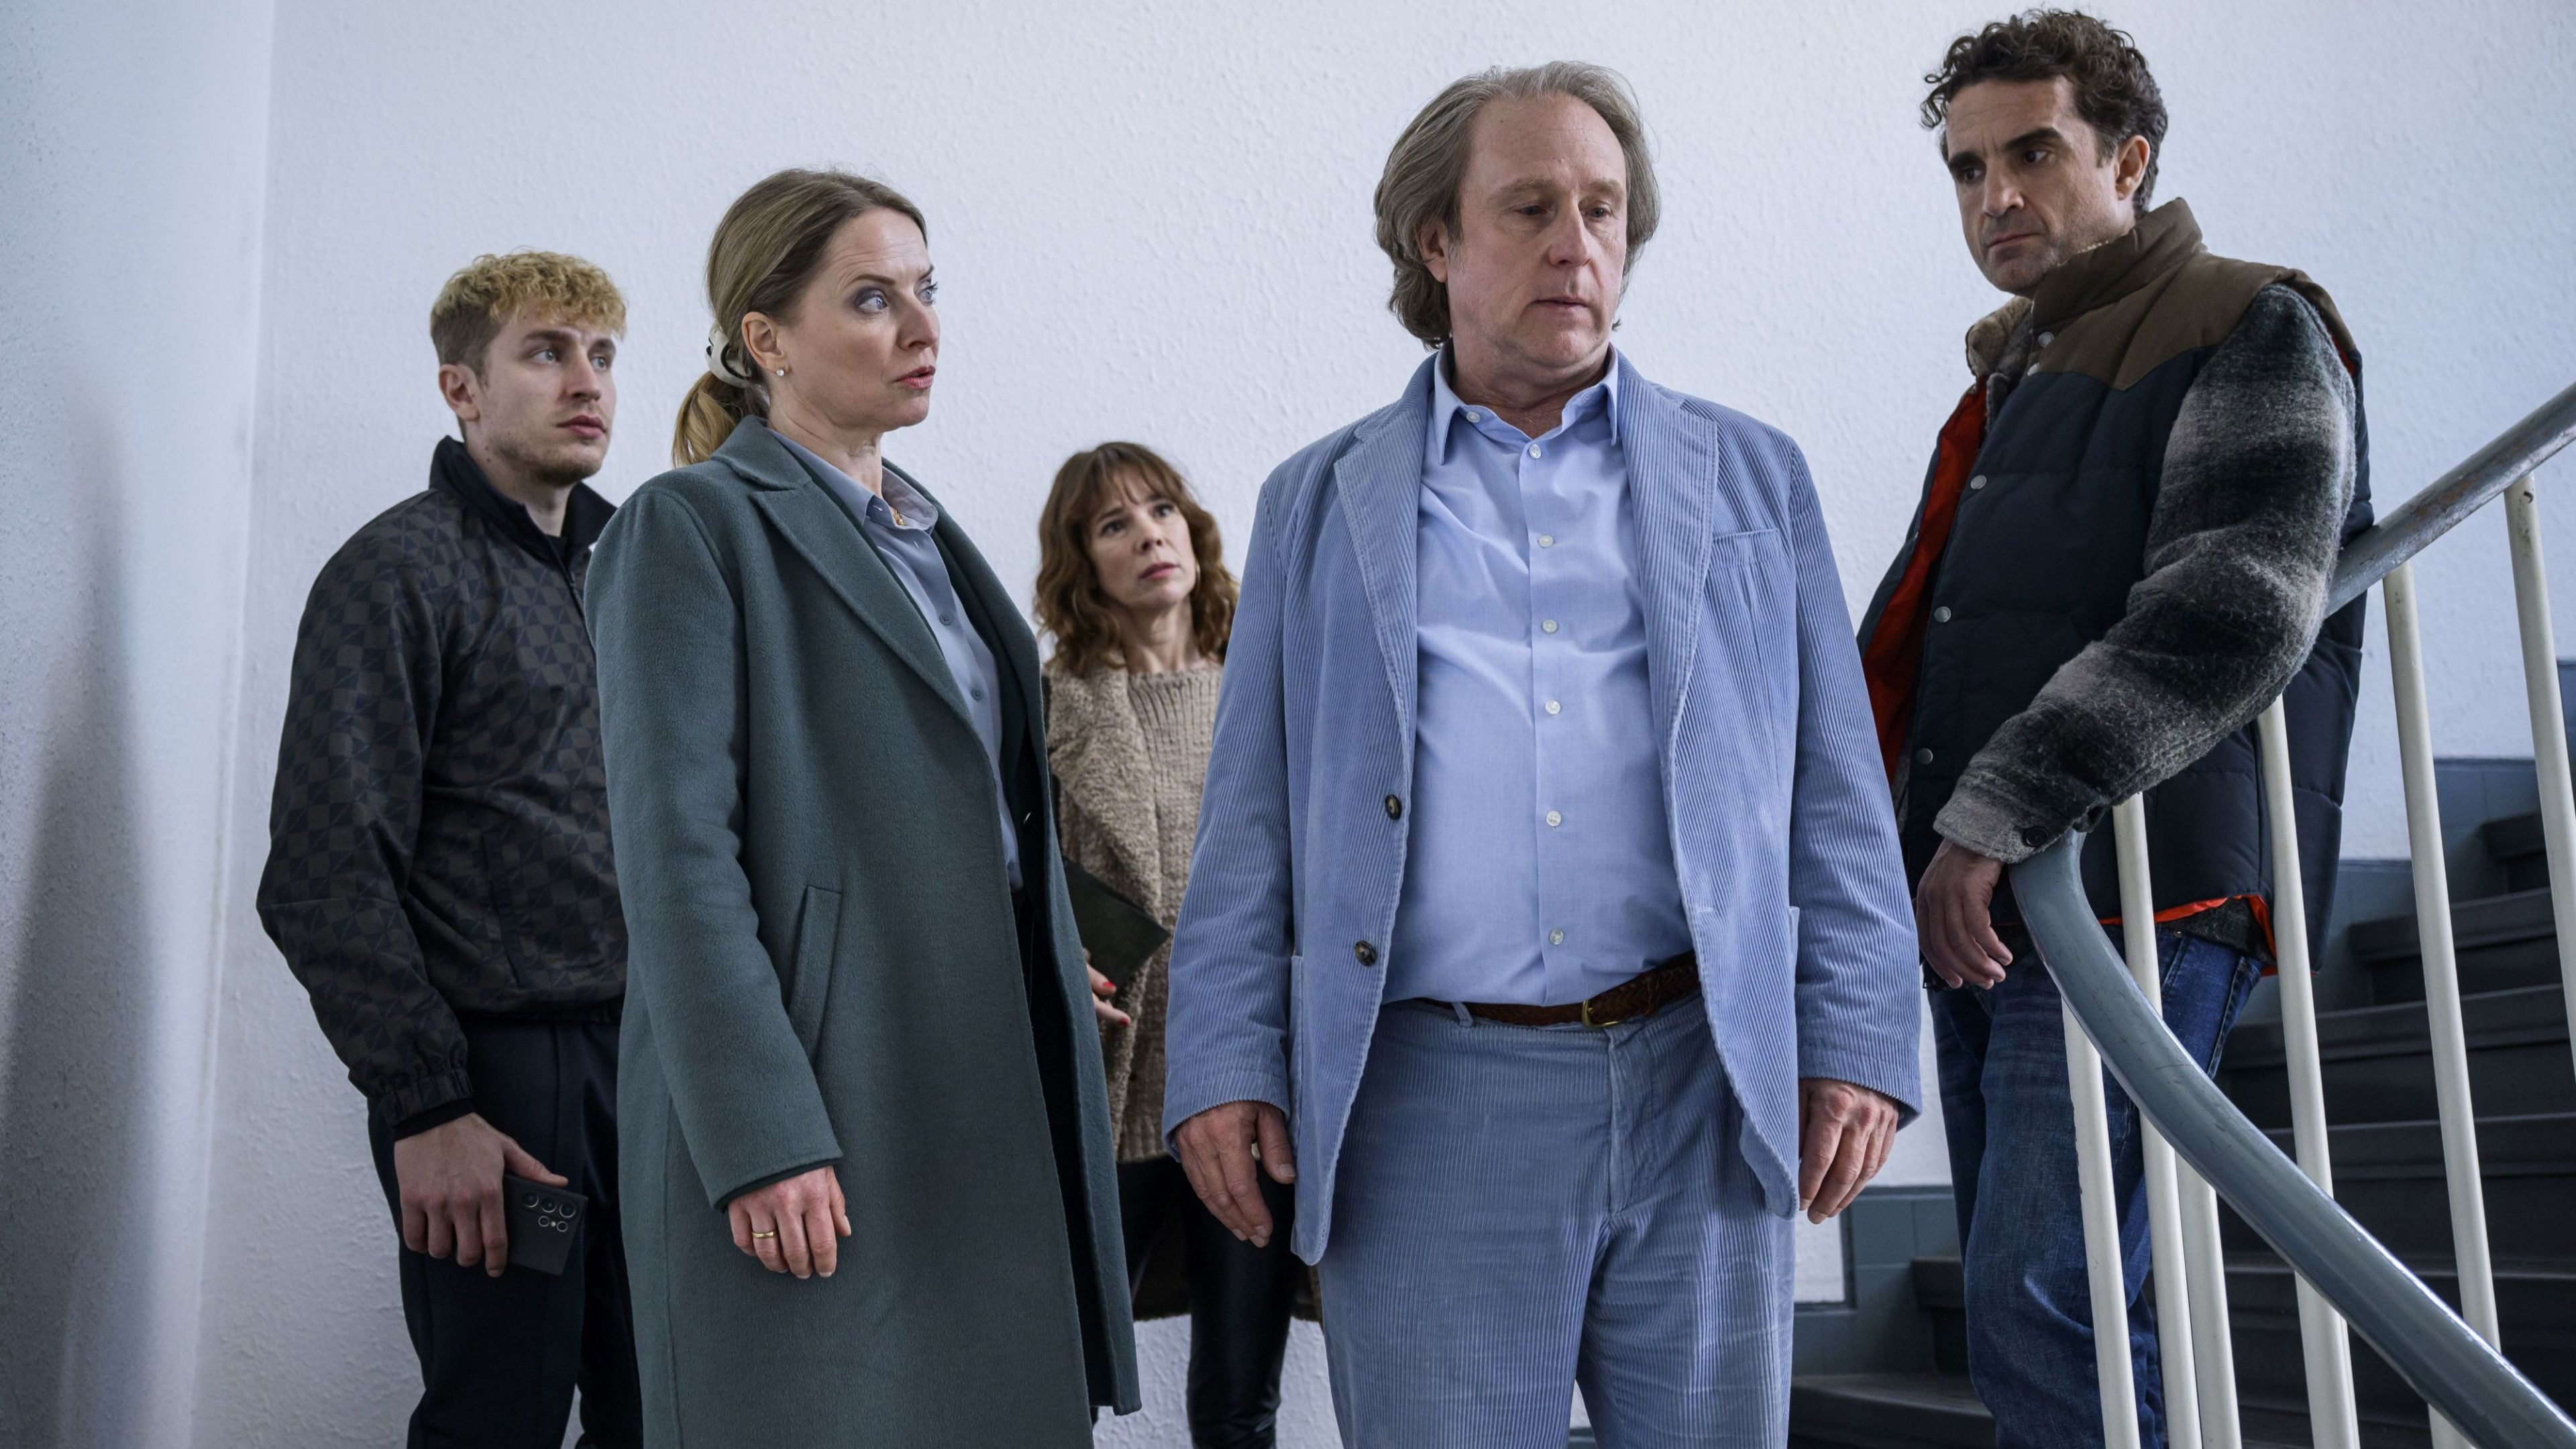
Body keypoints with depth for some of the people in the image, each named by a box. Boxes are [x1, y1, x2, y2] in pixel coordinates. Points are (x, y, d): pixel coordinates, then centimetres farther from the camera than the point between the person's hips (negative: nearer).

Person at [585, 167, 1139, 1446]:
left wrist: (1064, 1080, 15)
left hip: (987, 1094, 7)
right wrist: (762, 1143, -19)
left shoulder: (928, 537, 18)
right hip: (817, 1112, -7)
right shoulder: (693, 525, -5)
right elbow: (679, 856, -13)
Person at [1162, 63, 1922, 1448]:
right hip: (1429, 1107, -1)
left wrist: (1857, 1047, 0)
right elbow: (1249, 820, 8)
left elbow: (1836, 796, 9)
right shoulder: (1320, 500, 11)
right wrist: (1225, 1064, 0)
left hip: (1699, 1089, 1)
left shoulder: (1750, 477, 12)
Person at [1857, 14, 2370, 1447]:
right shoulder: (2014, 370, 21)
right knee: (2020, 1314, 12)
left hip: (2132, 910, -8)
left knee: (2044, 1323, -12)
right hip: (1979, 915, 8)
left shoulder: (2252, 336, -5)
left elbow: (2230, 619, -21)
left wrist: (1997, 816, -22)